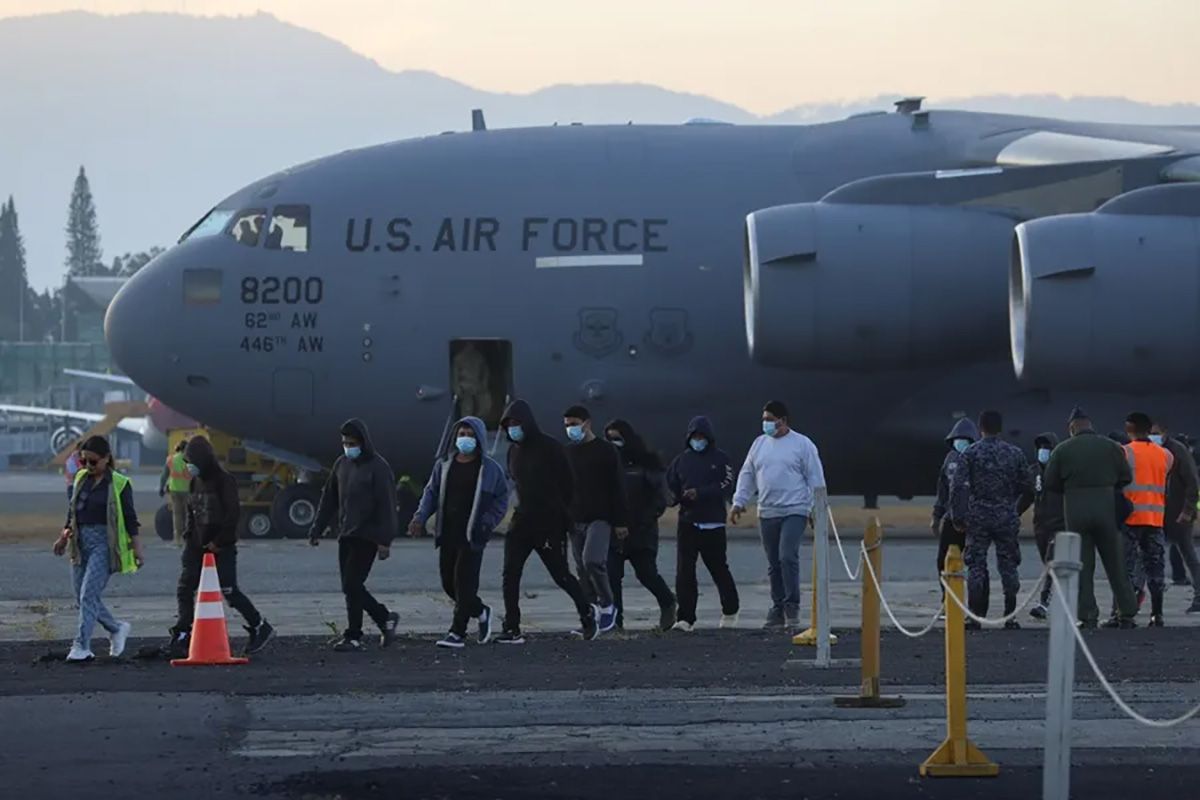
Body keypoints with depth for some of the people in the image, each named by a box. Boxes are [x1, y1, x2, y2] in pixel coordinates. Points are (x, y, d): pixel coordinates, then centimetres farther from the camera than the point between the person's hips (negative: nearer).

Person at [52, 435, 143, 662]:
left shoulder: (119, 484, -5)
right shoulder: (81, 478, 11)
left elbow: (129, 518, -4)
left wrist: (137, 548, -6)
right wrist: (65, 535, 11)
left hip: (104, 543, -7)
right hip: (81, 541, 7)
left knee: (89, 594, -16)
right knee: (82, 598, 8)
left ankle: (81, 647, -16)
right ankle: (118, 629, 28)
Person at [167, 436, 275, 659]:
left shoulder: (224, 481, -12)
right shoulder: (195, 482, 12)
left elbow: (233, 513, -17)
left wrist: (219, 542, -17)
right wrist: (188, 538, 8)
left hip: (222, 547, -7)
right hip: (198, 546, 7)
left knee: (229, 591, -8)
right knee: (185, 588, -1)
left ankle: (261, 628, 8)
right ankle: (182, 637, 2)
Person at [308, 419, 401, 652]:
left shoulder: (377, 467, -8)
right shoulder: (342, 464, 11)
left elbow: (386, 506, -11)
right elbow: (329, 499, 17)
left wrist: (384, 541, -15)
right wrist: (317, 530, 13)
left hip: (367, 537, -7)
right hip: (346, 535, 7)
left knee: (352, 585, -10)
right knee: (352, 587, 7)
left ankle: (353, 637, -2)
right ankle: (386, 619, 21)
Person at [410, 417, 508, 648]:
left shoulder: (490, 469, 1)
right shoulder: (444, 465, 11)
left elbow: (501, 499, 4)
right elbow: (431, 493, 11)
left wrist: (487, 523, -11)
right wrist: (420, 517, -5)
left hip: (472, 535, -5)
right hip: (447, 534, 5)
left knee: (464, 583, -11)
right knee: (449, 583, 6)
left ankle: (457, 633, -7)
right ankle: (481, 613, 30)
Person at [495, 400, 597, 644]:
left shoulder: (549, 447, -9)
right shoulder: (514, 450, 10)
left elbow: (566, 484, -7)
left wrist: (563, 517, -8)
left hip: (549, 523, -6)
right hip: (522, 521, 6)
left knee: (561, 575, 3)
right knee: (510, 575, -6)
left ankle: (586, 612, 27)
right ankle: (512, 630, -5)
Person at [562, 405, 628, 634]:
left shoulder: (605, 451, -3)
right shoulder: (568, 453, 13)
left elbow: (617, 488, -4)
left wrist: (620, 521, -9)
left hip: (600, 518, -6)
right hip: (576, 520, 6)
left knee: (592, 560, -22)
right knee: (582, 568, 2)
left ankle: (607, 605, -5)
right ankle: (598, 607, 11)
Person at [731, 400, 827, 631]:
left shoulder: (802, 444, -1)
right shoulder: (759, 444, 13)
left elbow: (816, 479, -1)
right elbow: (747, 475, 17)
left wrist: (817, 511, -5)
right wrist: (739, 503, 7)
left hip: (794, 512, -5)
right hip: (767, 514, 5)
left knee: (788, 557, -18)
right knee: (774, 564, 7)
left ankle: (792, 606, -12)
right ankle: (778, 609, 14)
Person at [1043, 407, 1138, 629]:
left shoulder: (1062, 450, 0)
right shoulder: (1111, 447, 2)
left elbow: (1049, 482, 1)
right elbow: (1126, 478, 2)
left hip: (1076, 511, -1)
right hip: (1106, 509, 1)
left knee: (1082, 566, 4)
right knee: (1115, 563, 9)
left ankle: (1087, 615, -1)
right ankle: (1126, 613, 9)